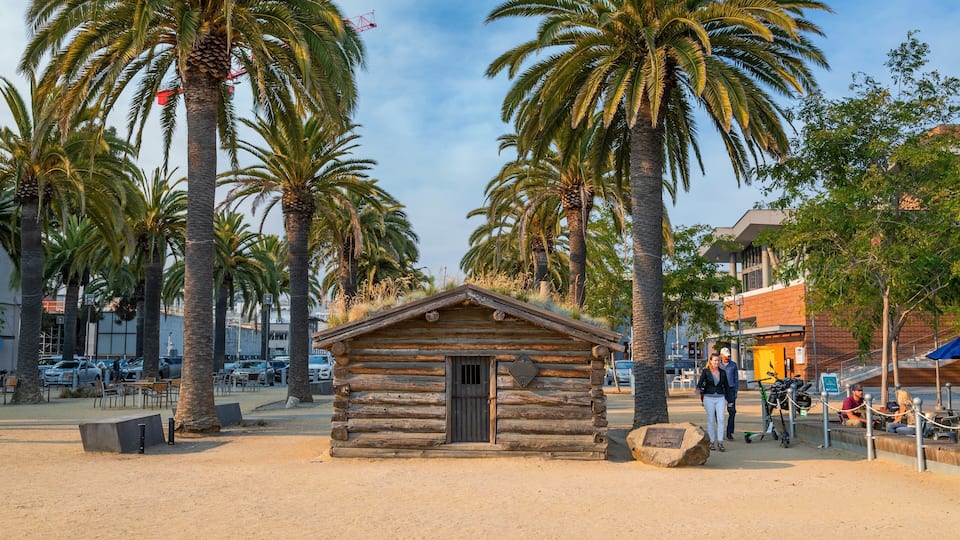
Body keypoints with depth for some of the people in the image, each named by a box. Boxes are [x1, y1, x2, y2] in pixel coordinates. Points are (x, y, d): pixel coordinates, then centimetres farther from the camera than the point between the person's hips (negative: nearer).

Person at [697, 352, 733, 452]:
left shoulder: (722, 372, 8)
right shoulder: (705, 372, -1)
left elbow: (726, 386, 16)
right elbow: (700, 383, -13)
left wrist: (726, 398, 13)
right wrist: (699, 389, -35)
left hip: (720, 398, 2)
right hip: (709, 398, -2)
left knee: (721, 419, -9)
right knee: (711, 420, 2)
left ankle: (720, 442, -8)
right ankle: (712, 442, 11)